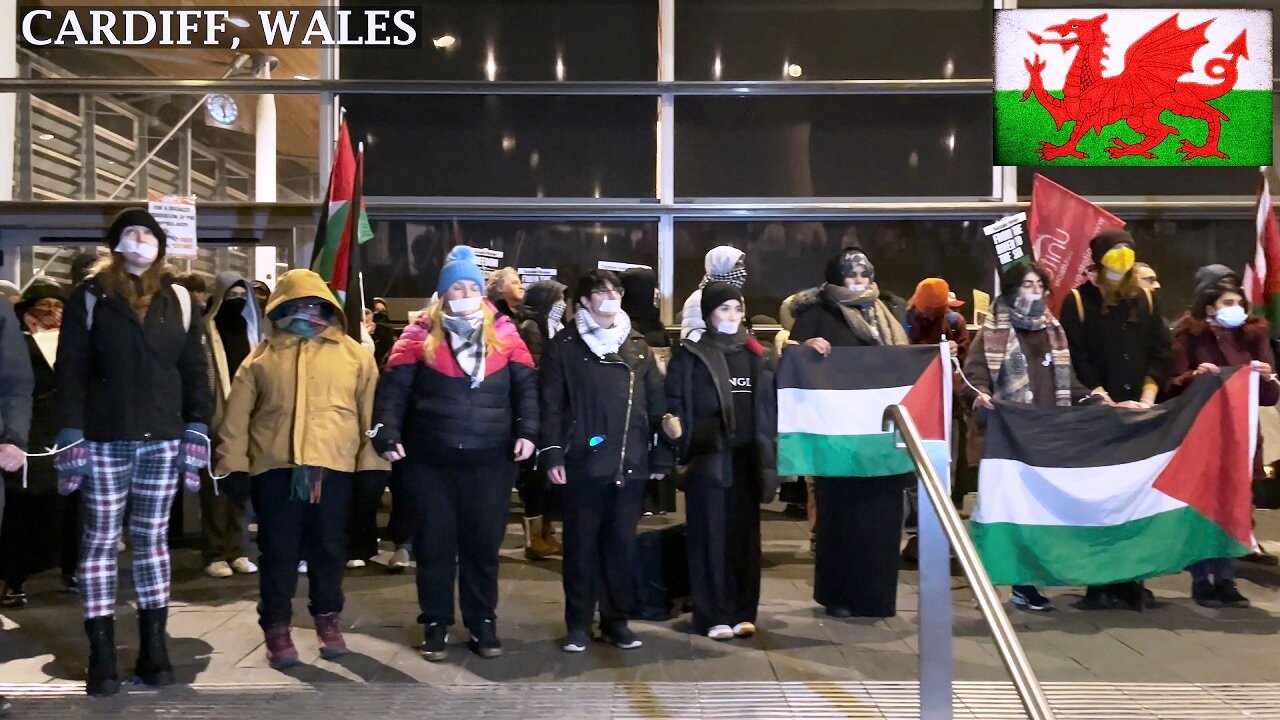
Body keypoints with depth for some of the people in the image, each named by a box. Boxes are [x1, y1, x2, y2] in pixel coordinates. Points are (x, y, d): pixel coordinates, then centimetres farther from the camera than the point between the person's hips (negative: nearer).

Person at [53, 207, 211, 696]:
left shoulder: (178, 300, 9)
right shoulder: (90, 296, 3)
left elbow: (195, 369, 7)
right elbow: (71, 369, -2)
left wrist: (196, 432, -1)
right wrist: (71, 435, -10)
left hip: (163, 440, 2)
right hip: (104, 440, -2)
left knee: (153, 539, 9)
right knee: (101, 540, 2)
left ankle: (153, 647, 15)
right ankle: (101, 654, 7)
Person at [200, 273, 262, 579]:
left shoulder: (250, 329, 15)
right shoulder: (207, 331, -5)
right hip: (217, 420, -5)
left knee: (240, 486, 9)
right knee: (216, 488, -1)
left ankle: (236, 550, 16)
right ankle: (215, 554, 5)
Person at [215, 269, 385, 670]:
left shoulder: (353, 354, 7)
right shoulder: (261, 357, 8)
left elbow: (370, 411, 4)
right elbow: (237, 416, 7)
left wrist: (370, 460, -1)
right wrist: (232, 462, 0)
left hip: (333, 468, 0)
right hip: (276, 469, 0)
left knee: (329, 549, 10)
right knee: (278, 552, 5)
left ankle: (328, 619, 26)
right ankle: (276, 626, 16)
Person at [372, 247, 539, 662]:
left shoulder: (504, 335, 5)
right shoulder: (419, 336, 2)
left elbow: (526, 387, 6)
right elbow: (393, 389, -1)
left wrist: (527, 431, -6)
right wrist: (388, 435, -11)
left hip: (490, 461, 1)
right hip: (430, 461, -1)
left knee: (484, 545, 9)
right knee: (434, 546, 7)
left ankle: (483, 625, 23)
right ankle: (436, 626, 21)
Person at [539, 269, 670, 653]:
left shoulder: (638, 347, 13)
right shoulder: (564, 346, 2)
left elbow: (656, 405, 12)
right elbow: (551, 405, -3)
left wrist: (661, 456, 7)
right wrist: (552, 454, -11)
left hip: (630, 463, 3)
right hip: (584, 463, -3)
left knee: (622, 544, 9)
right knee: (581, 545, 5)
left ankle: (616, 619, 21)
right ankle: (578, 623, 16)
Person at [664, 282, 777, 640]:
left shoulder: (754, 355, 13)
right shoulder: (690, 355, 0)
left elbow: (769, 405, 13)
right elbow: (673, 401, -6)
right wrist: (673, 425, -23)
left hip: (746, 459, 4)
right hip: (709, 458, -4)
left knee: (745, 535, 8)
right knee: (711, 536, -1)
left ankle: (742, 612, 17)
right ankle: (713, 616, 6)